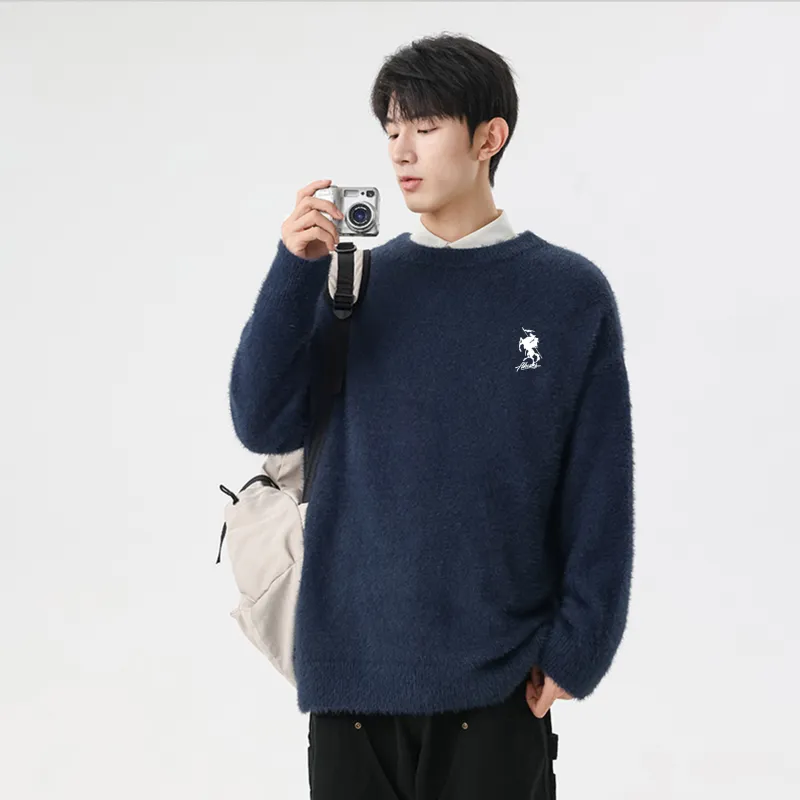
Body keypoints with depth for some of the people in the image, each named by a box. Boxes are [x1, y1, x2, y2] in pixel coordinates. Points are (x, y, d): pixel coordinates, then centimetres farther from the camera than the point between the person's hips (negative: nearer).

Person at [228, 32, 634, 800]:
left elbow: (598, 498, -2)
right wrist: (296, 270, -12)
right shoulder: (362, 281, 5)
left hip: (495, 685, -2)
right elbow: (263, 425, -4)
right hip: (350, 668, 2)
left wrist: (574, 650, -7)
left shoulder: (571, 293, -2)